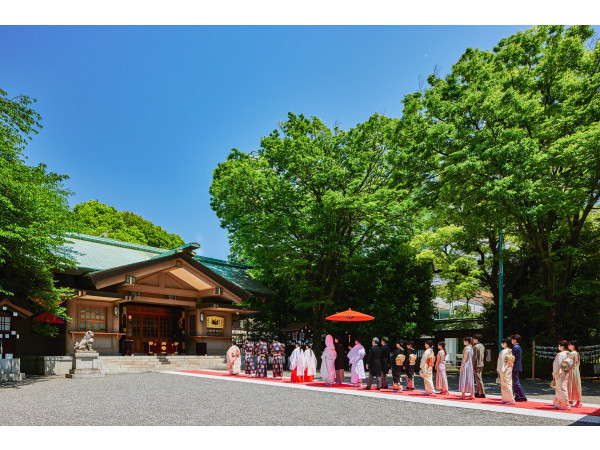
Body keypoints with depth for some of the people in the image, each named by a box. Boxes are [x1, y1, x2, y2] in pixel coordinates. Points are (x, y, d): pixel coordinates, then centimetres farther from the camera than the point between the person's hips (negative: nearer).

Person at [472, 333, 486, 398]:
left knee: (479, 379, -4)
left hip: (476, 365, -9)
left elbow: (474, 357, -17)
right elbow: (483, 356, 15)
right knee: (478, 379, 14)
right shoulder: (482, 346, 10)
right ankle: (477, 393, 20)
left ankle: (482, 393, -3)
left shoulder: (475, 346, -15)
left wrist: (472, 366, -14)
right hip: (481, 365, 9)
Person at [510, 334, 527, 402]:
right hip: (518, 367, 10)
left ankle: (523, 397, -4)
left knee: (516, 382, -5)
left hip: (515, 367, -10)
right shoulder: (519, 347, 15)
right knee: (515, 382, 14)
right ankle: (517, 396, 15)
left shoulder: (515, 347, -15)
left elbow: (513, 358, -18)